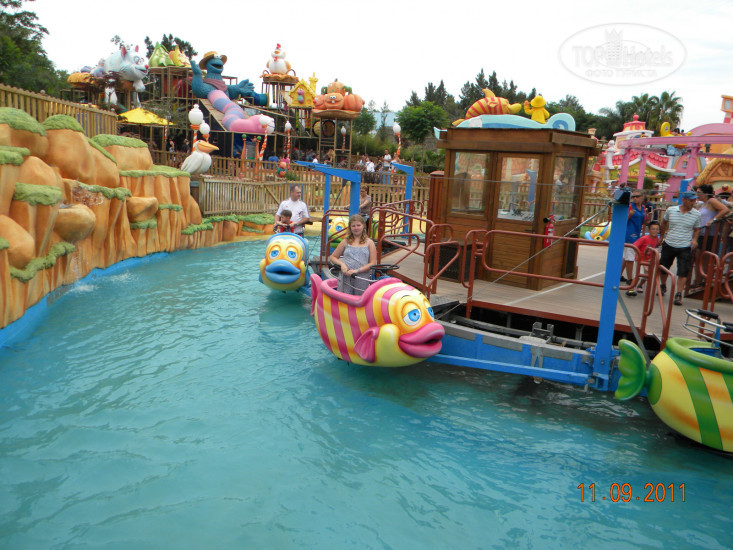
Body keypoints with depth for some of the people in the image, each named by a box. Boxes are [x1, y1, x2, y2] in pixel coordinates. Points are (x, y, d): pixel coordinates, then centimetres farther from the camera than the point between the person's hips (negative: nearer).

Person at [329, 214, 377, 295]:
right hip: (345, 278, 1)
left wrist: (357, 270, -11)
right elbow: (332, 257, 17)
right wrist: (342, 264, -4)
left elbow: (372, 263, 3)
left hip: (361, 279, -1)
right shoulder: (345, 242, 14)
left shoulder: (369, 243, 10)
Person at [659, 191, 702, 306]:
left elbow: (697, 229, 11)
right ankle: (663, 286, 39)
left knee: (683, 271, -8)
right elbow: (664, 222, 16)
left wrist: (694, 239, -6)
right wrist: (662, 235, 19)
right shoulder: (671, 210, -4)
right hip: (669, 244, 1)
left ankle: (678, 295, -1)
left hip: (685, 247, -1)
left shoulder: (696, 214, -3)